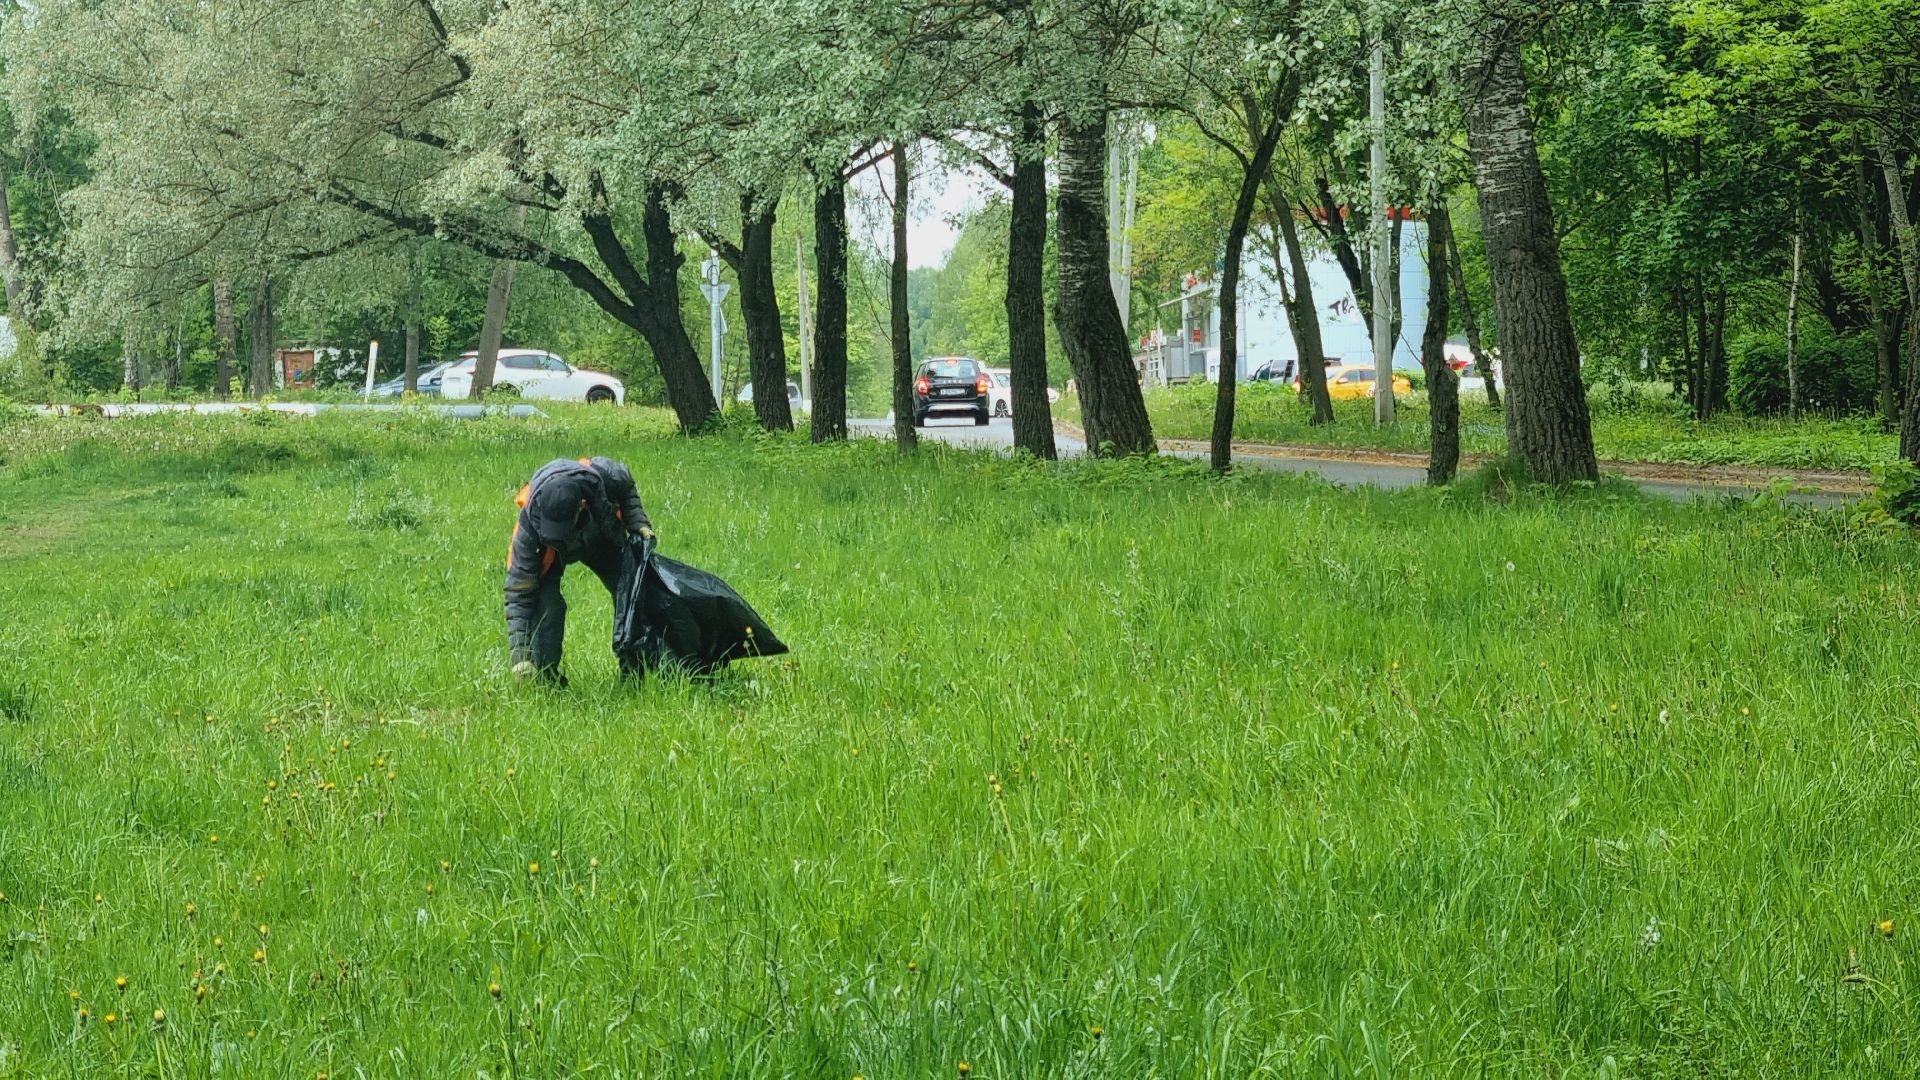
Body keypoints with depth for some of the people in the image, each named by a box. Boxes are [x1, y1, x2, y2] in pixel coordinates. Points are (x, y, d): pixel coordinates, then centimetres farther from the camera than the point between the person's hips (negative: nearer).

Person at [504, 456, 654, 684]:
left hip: (602, 536, 3)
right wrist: (519, 655, -40)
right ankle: (544, 679, -13)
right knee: (546, 602, -24)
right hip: (550, 549, -2)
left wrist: (638, 523, -23)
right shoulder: (531, 522, -42)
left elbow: (627, 488, -9)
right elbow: (518, 591, -36)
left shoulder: (604, 475, -40)